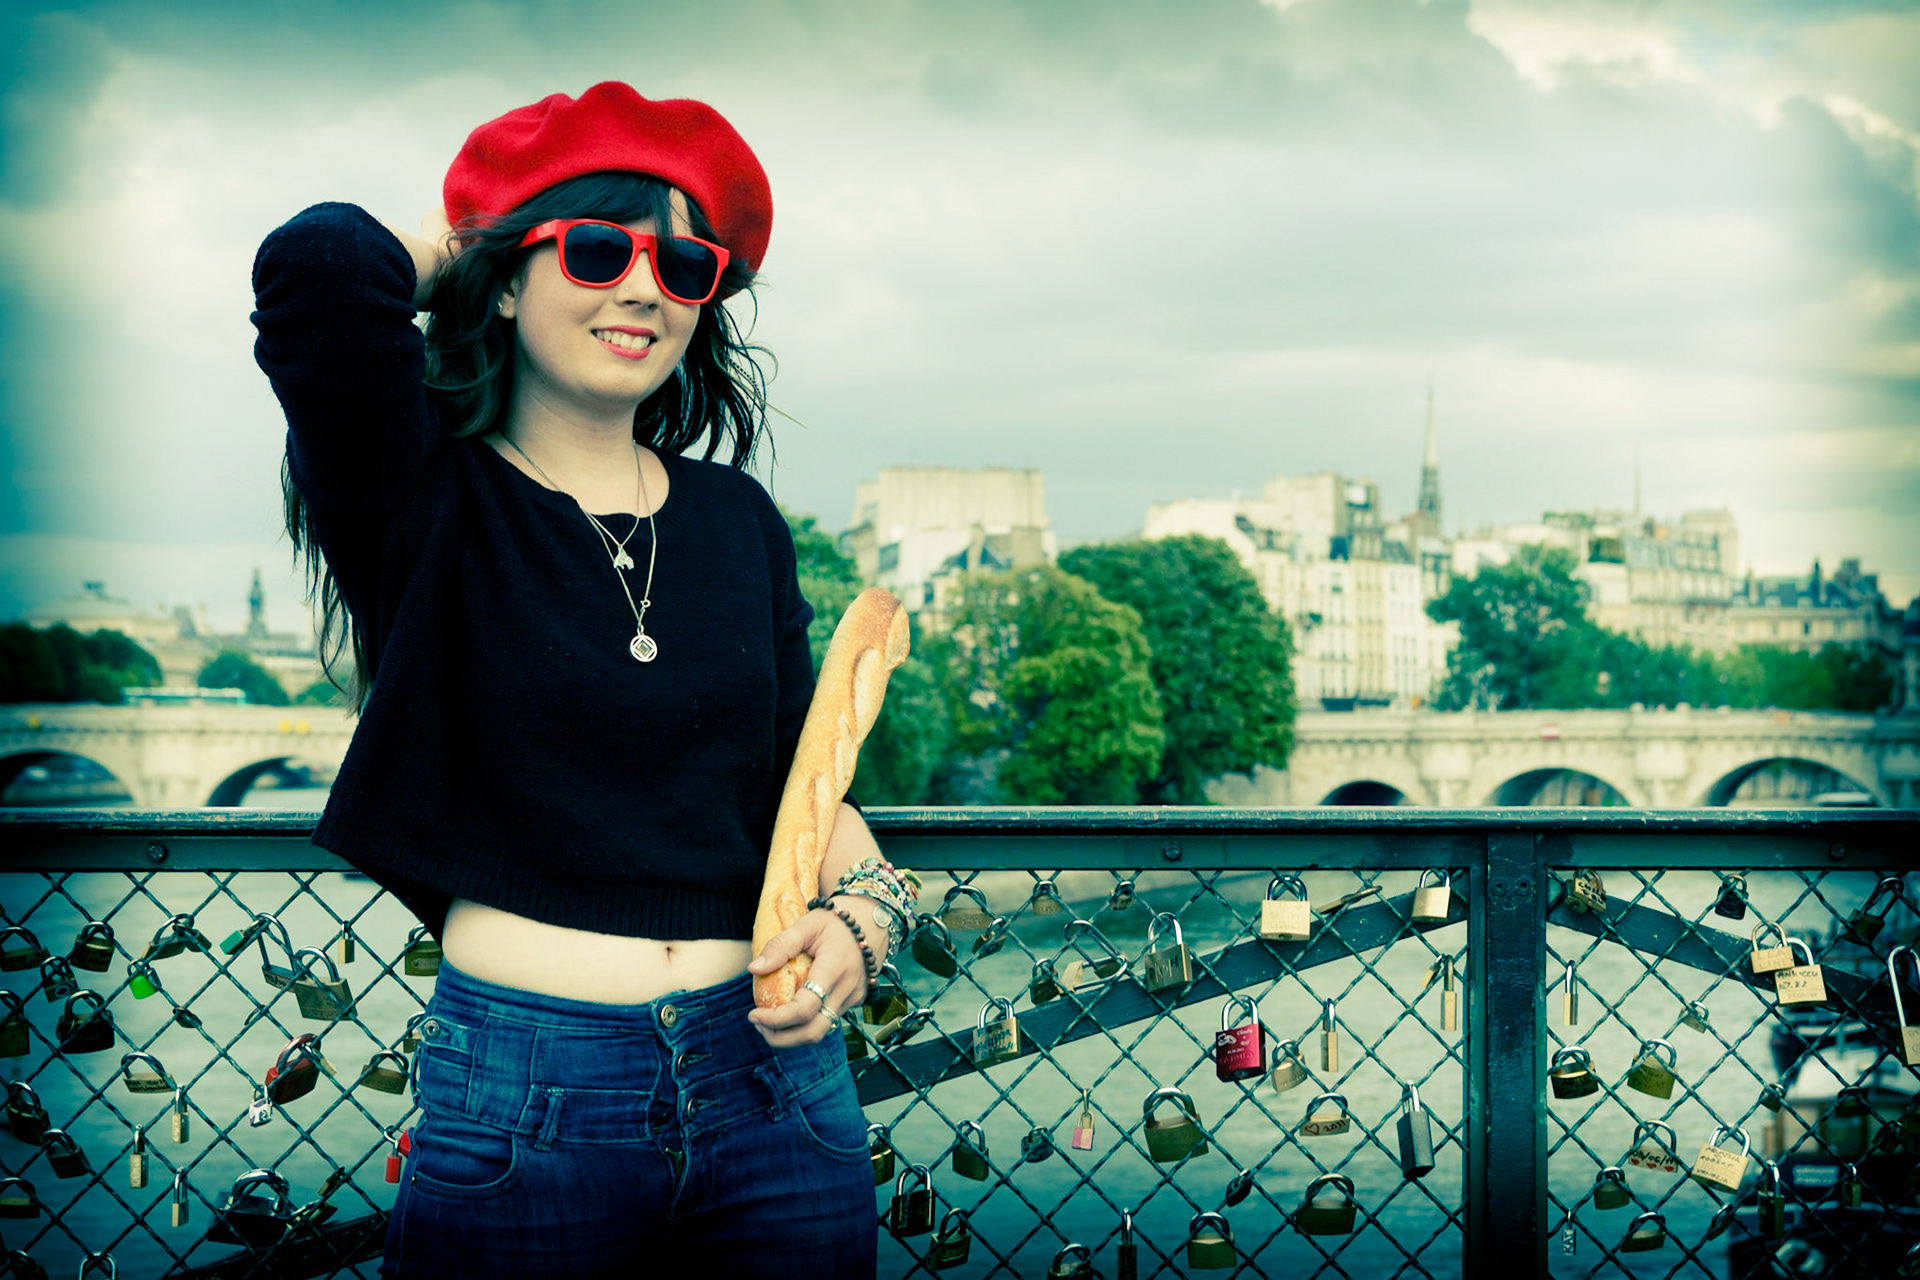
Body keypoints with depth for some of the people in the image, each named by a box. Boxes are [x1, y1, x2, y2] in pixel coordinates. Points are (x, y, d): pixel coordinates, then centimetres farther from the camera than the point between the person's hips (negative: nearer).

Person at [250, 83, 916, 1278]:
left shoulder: (736, 518, 9)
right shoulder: (426, 504, -4)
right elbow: (319, 265, -22)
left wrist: (863, 904, -6)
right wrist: (448, 245, -1)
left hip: (772, 1082, 4)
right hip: (522, 1098, -4)